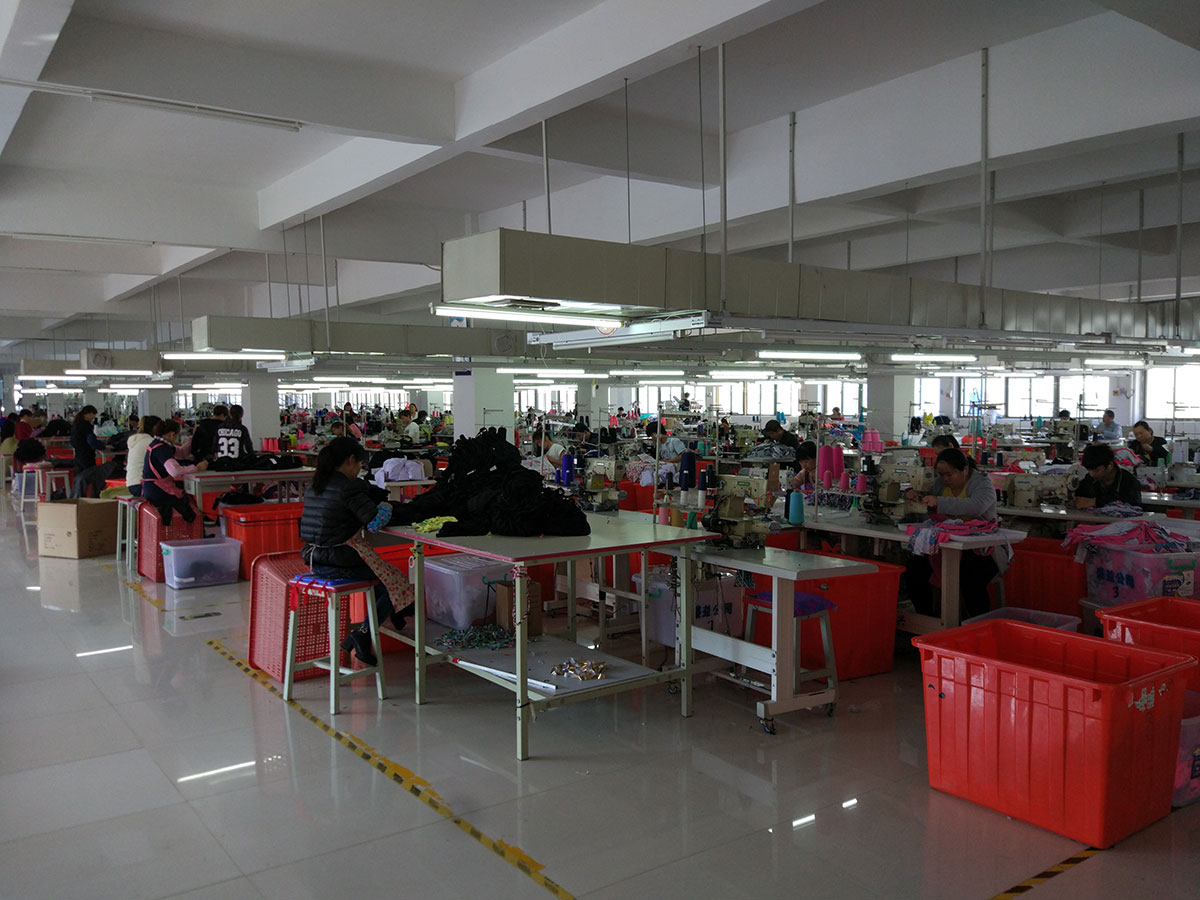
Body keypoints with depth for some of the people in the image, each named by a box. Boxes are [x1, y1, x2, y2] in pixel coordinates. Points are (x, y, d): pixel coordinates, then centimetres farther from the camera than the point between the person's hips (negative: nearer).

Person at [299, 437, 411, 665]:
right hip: (340, 563, -9)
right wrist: (385, 507, 1)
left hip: (315, 561, 9)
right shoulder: (348, 487, -17)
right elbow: (375, 522, -21)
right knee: (396, 582, 4)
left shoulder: (314, 486, 10)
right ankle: (362, 634, 0)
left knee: (382, 575, 27)